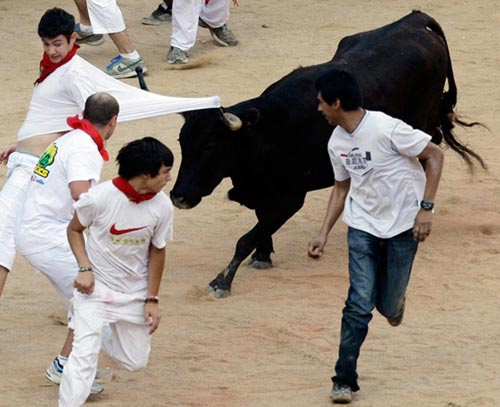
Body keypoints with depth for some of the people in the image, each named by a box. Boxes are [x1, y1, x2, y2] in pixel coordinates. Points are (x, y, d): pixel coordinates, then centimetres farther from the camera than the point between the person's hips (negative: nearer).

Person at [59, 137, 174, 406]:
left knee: (136, 361, 12)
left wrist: (152, 300, 1)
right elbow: (74, 230, -4)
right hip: (96, 285, -4)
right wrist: (85, 269, -17)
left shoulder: (162, 206, -12)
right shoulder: (100, 197, -21)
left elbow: (157, 251, 1)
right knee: (85, 352, -19)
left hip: (134, 292, 4)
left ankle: (102, 334, 42)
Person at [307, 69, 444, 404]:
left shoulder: (386, 129, -21)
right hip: (363, 227, 4)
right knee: (359, 304, -8)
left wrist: (426, 207, -18)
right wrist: (324, 234, 8)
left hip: (403, 225, -4)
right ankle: (345, 380, -2)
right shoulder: (337, 143, -1)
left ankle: (394, 300, 41)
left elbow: (434, 155, -14)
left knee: (388, 306, 3)